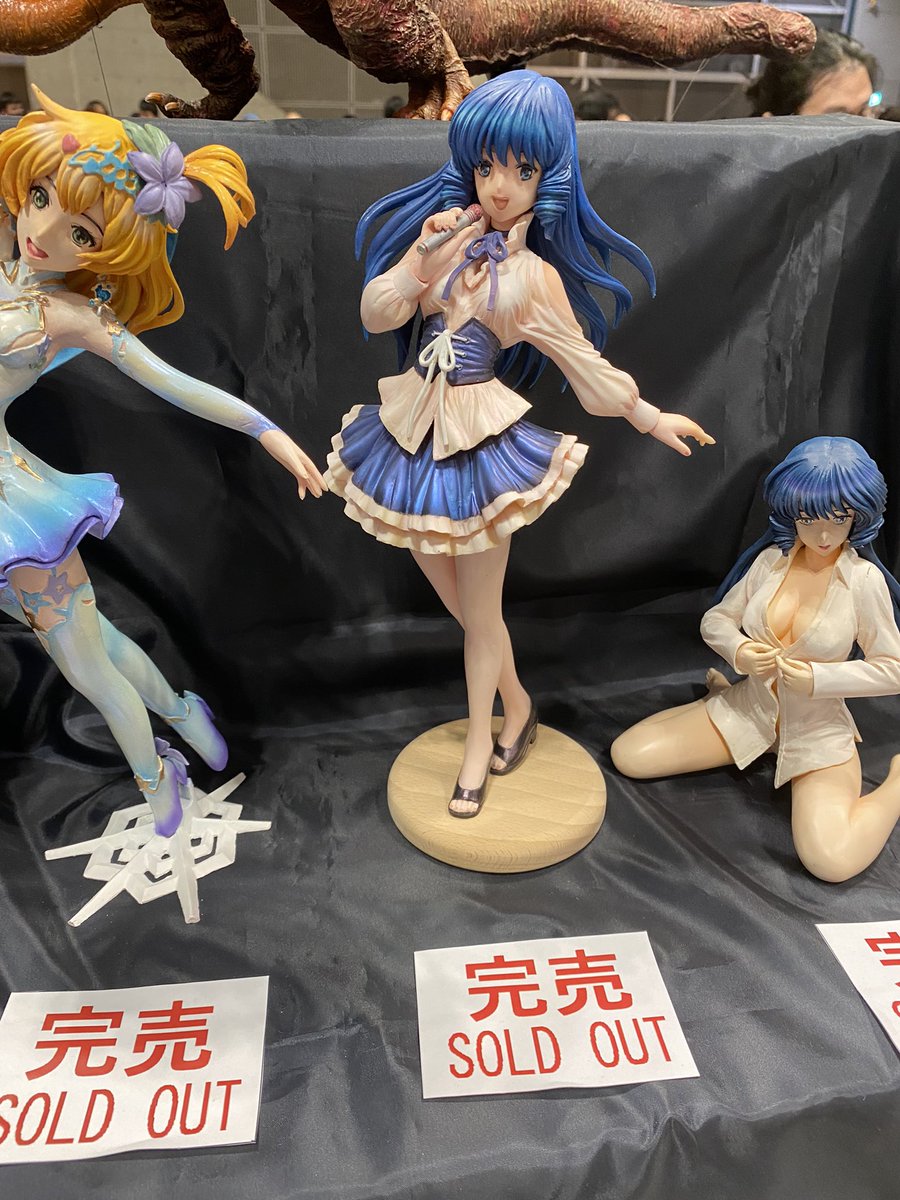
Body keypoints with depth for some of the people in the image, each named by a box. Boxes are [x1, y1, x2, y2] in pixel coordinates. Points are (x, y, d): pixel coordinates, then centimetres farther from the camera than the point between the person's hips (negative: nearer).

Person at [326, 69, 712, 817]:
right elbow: (377, 314, -1)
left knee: (481, 611, 7)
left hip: (480, 441, -4)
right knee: (458, 600, 14)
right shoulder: (446, 233, 3)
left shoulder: (534, 275, -7)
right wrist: (422, 257, -15)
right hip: (416, 426, 4)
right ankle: (517, 708, 38)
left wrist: (652, 418, 8)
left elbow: (584, 361, 3)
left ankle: (480, 744, 28)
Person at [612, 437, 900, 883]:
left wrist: (818, 678, -22)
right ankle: (722, 694, 19)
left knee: (831, 861, -26)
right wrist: (737, 651, -18)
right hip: (749, 708, 4)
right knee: (628, 755, -5)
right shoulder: (771, 559, -5)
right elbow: (715, 620, 4)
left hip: (819, 730, -3)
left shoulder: (864, 579, -15)